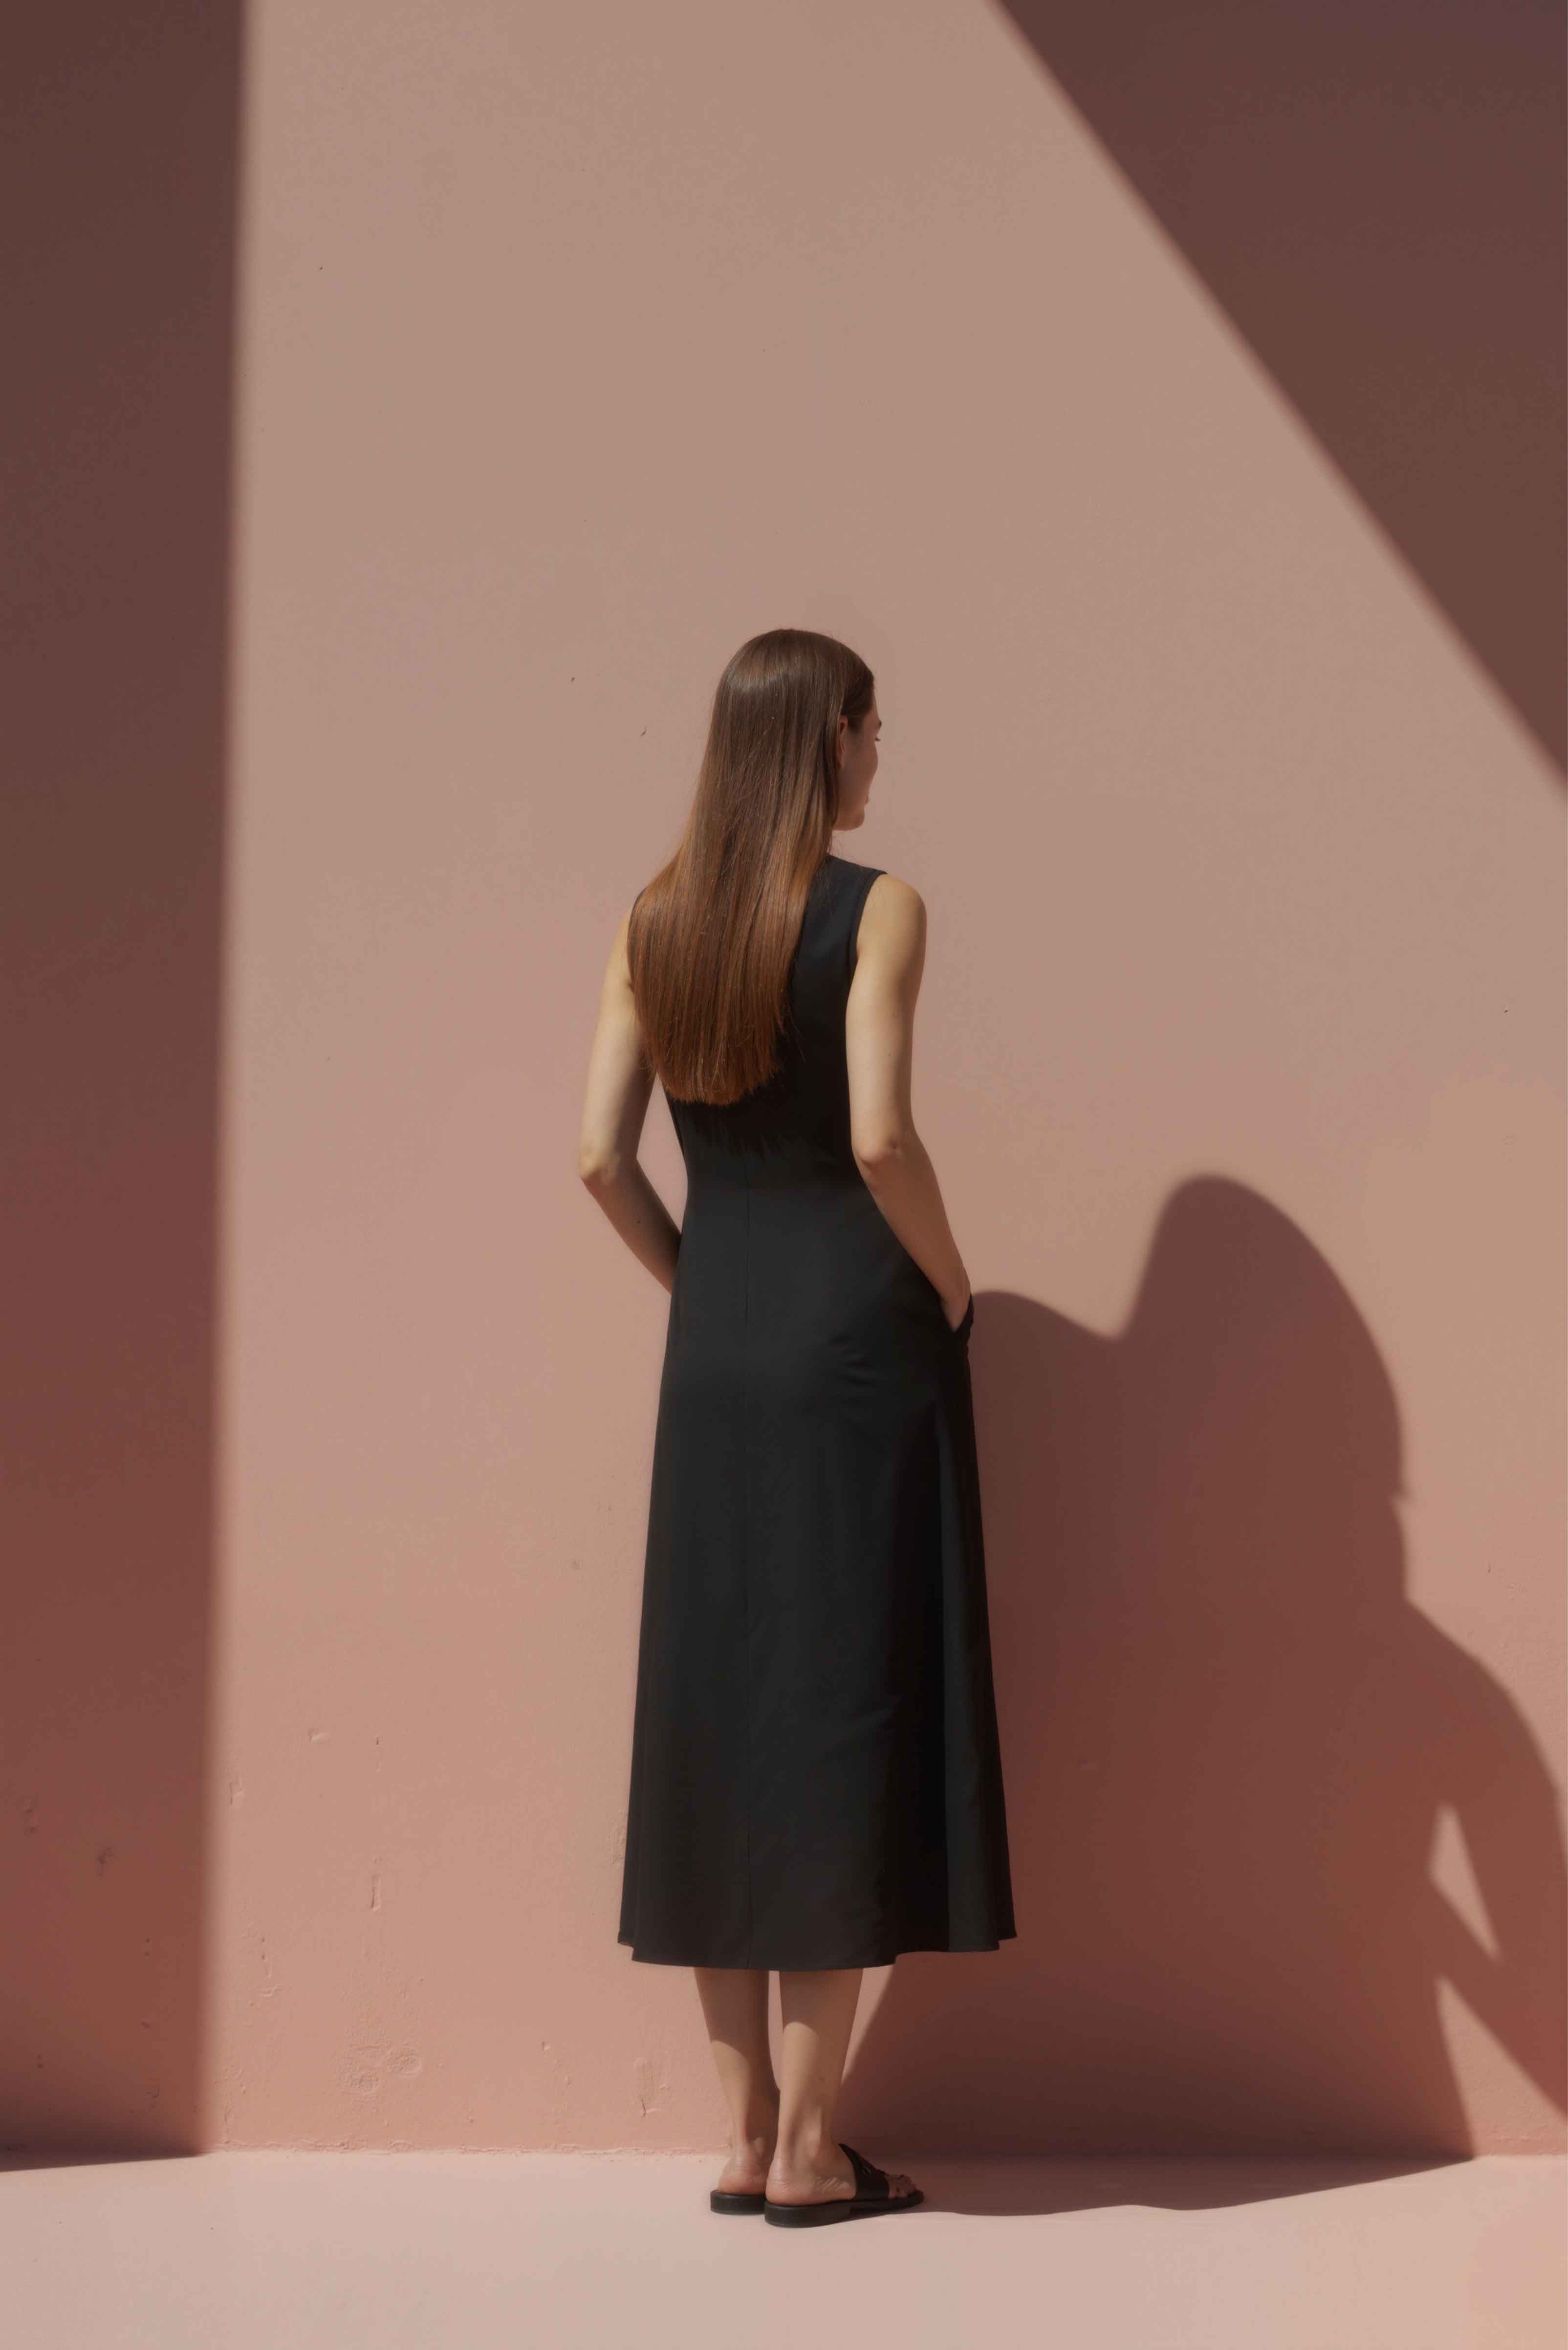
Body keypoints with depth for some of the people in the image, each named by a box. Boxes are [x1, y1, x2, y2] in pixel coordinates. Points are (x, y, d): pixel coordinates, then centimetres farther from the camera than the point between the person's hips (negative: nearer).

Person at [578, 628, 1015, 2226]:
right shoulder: (876, 909, -9)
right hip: (857, 1345, -5)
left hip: (715, 1356, 5)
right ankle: (809, 2150, 6)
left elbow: (602, 1154, 1)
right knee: (844, 1716, 1)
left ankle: (745, 2136, 16)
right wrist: (953, 1286, -4)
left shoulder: (652, 920, 6)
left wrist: (698, 1283, 13)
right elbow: (880, 1141, -19)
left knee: (718, 1720, 10)